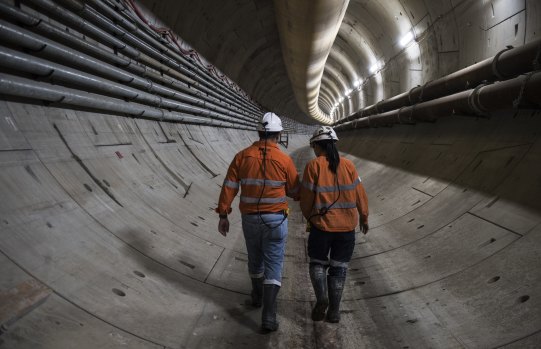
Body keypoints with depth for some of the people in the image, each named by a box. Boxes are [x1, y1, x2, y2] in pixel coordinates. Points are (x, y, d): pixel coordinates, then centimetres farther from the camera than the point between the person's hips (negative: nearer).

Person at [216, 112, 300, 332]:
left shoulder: (242, 156, -4)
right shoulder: (284, 160, -10)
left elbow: (229, 187, -5)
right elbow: (295, 192, 0)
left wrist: (223, 216, 3)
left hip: (249, 218, 3)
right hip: (275, 219, -3)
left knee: (255, 258, 24)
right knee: (273, 265, 4)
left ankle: (257, 296, 46)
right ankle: (268, 317, -2)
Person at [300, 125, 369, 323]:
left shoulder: (313, 166, -9)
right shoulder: (348, 165, -1)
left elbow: (306, 198, -7)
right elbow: (360, 195, 2)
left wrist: (309, 218, 12)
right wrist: (364, 218, 16)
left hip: (321, 225, -2)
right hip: (347, 226, 2)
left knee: (317, 263, 18)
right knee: (339, 267, 13)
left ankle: (321, 298, -2)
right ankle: (334, 311, 15)